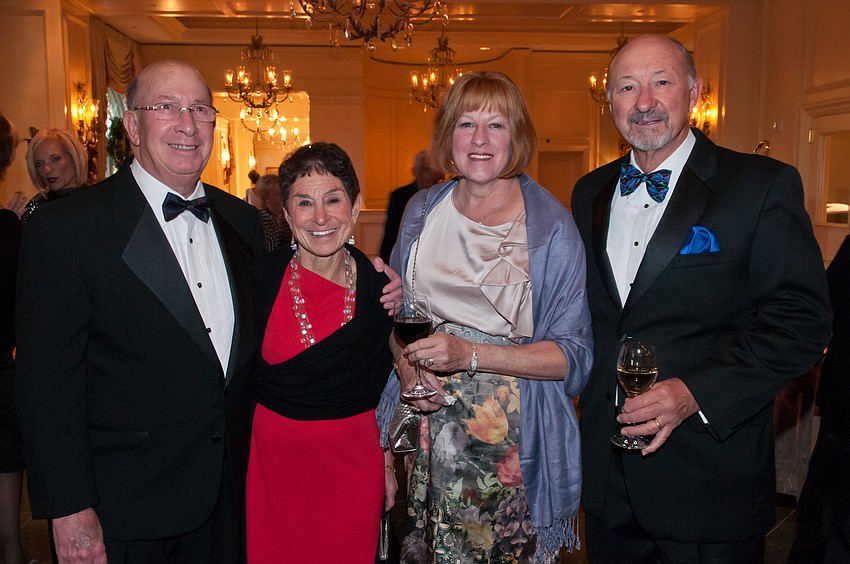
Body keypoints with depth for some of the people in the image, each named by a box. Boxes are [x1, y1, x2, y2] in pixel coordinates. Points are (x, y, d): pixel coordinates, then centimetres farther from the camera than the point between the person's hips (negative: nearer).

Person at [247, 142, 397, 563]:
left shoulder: (379, 284, -6)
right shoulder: (263, 274, -11)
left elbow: (383, 380, 6)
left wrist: (386, 459, 9)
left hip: (354, 461, 1)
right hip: (274, 455, -1)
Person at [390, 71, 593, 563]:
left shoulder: (552, 226, -9)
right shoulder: (422, 211, 4)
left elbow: (575, 353, -12)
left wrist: (470, 354, -22)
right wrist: (406, 364, -5)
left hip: (513, 443, -3)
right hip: (429, 434, 4)